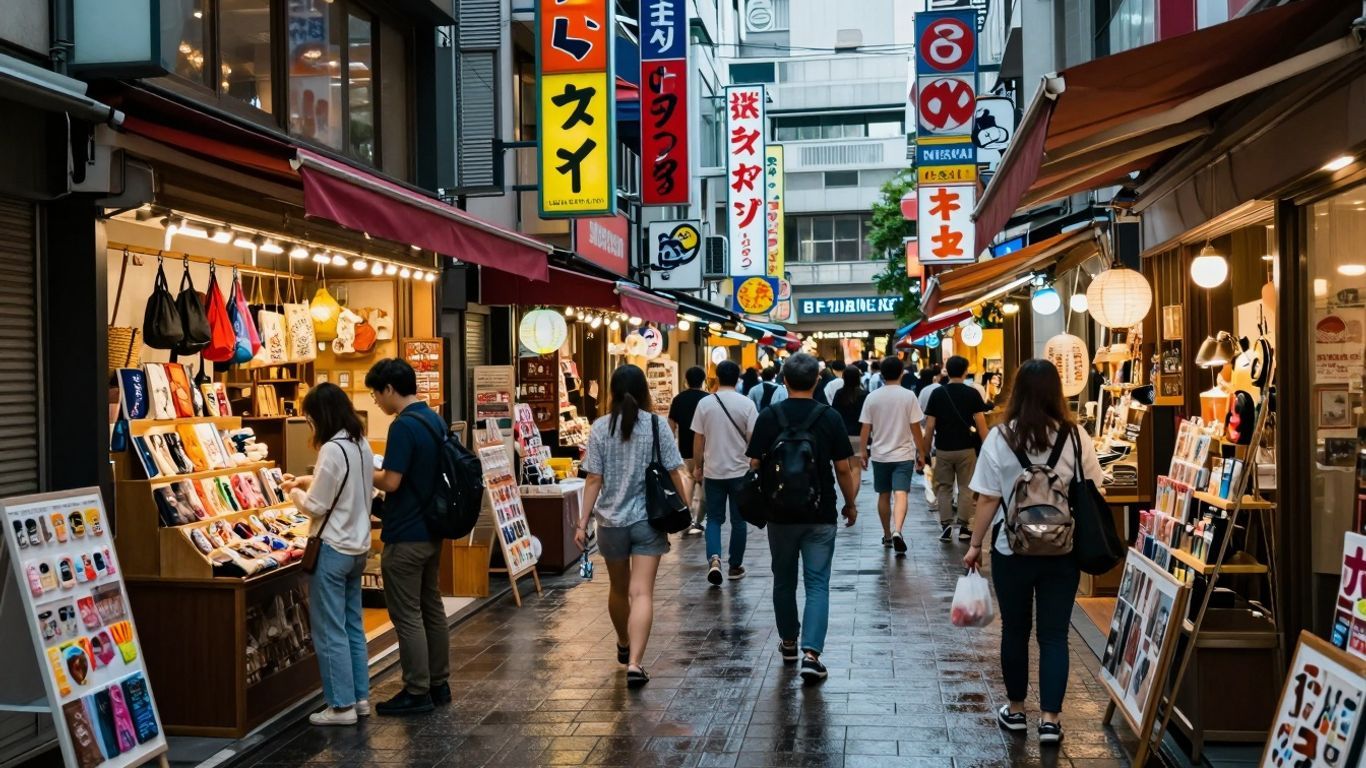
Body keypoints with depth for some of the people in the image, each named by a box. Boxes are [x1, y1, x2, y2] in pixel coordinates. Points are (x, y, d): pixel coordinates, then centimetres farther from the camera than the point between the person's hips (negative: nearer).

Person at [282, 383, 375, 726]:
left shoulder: (332, 450, -21)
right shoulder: (362, 445, 7)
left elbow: (316, 506, -17)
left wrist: (294, 492, 1)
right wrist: (309, 482, 12)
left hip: (332, 549, -9)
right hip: (357, 546, 9)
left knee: (330, 631, 0)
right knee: (353, 626, 16)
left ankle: (341, 705, 6)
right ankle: (359, 697, 22)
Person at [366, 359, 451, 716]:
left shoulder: (403, 426, -20)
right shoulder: (435, 420, 9)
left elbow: (391, 482, -22)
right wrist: (381, 469, 15)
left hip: (405, 536, -9)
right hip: (431, 530, 9)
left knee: (407, 615, -1)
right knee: (432, 608, 15)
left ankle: (417, 693, 5)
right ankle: (438, 684, 23)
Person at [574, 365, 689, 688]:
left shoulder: (600, 427, -4)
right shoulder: (657, 425, -5)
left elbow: (594, 480, -5)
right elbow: (674, 473, -4)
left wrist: (583, 522, 0)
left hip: (611, 520, 2)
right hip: (648, 519, -2)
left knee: (618, 589, 20)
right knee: (642, 593, -4)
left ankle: (624, 645, 42)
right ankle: (634, 662, -16)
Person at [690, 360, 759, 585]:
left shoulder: (705, 403, -3)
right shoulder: (746, 404, -7)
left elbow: (698, 439, 0)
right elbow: (753, 438, -6)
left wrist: (697, 467, 11)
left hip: (713, 471, 1)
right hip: (740, 471, -1)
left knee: (714, 518, 10)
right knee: (738, 520, 11)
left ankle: (714, 559, -10)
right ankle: (735, 566, 18)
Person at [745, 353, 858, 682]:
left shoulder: (768, 417, -5)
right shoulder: (830, 417, -6)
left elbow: (755, 464, -3)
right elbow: (843, 469, -3)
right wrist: (850, 504, 12)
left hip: (780, 513, 1)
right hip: (820, 515, -1)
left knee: (784, 580, 17)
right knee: (817, 583, 1)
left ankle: (789, 642, 31)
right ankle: (810, 653, -12)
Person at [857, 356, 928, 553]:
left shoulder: (872, 397, -2)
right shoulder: (908, 396, -7)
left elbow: (865, 428, 0)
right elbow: (915, 428, -5)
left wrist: (862, 451, 10)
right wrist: (921, 453, 4)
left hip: (879, 454, 2)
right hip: (903, 454, -2)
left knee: (884, 495, 14)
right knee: (901, 494, -9)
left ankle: (887, 535, 25)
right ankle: (897, 531, -29)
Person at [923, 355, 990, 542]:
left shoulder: (937, 393, -3)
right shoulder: (972, 393, -5)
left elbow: (930, 425, -3)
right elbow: (980, 423, -9)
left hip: (943, 448, 1)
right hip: (966, 448, -1)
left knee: (944, 487, 10)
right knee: (965, 487, 8)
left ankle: (946, 526, 5)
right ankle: (963, 527, 8)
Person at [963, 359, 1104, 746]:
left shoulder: (999, 438, -10)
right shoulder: (1075, 438, -6)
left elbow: (987, 500, -7)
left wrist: (975, 545, 4)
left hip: (1013, 549, -1)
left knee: (1015, 630, 14)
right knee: (1054, 634, 8)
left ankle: (1015, 710, 26)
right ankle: (1050, 719, 8)